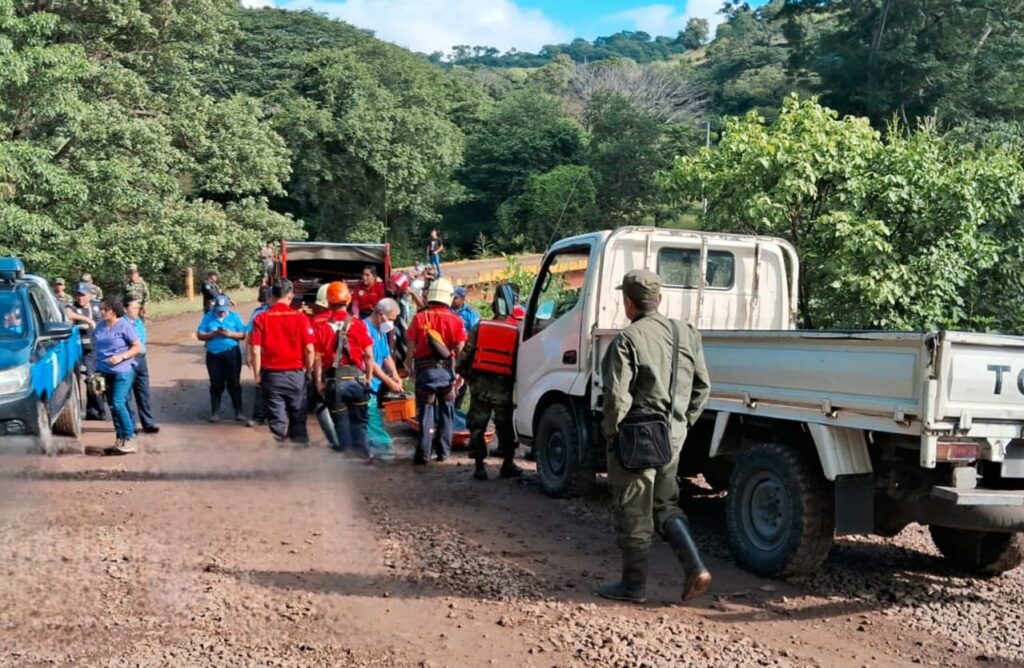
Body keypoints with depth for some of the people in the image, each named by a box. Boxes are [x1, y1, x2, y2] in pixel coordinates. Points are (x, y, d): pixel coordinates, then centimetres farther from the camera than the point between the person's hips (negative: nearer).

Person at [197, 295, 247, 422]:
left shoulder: (235, 317, 3)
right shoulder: (208, 317, 5)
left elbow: (242, 334, -2)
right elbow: (200, 335, 1)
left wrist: (230, 334, -18)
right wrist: (213, 334, -14)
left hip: (232, 354, -1)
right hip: (213, 355, 1)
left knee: (234, 383, 3)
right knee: (216, 384, 5)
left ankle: (238, 411, 9)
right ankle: (215, 412, 11)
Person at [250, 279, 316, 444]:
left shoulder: (261, 318, -4)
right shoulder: (300, 317, -6)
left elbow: (255, 351, -8)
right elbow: (309, 349, -7)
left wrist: (257, 375, 2)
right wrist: (309, 371, 8)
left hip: (272, 375, 0)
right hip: (296, 375, 0)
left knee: (276, 419, 5)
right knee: (298, 418, 12)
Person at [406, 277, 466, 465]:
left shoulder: (419, 318, -3)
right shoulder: (455, 320, -4)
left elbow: (411, 345, -3)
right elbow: (460, 347, -5)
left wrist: (411, 365, 8)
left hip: (424, 369, 0)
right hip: (446, 369, 0)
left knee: (426, 411, 4)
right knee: (446, 412, 13)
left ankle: (423, 453, 0)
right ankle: (444, 451, 16)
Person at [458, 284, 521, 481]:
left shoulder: (480, 326, 0)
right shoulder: (517, 331, -4)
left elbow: (466, 353, 0)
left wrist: (464, 373, 13)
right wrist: (515, 379, 7)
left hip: (480, 383, 1)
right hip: (503, 385, -1)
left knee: (477, 424, 8)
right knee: (505, 424, 10)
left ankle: (479, 465, 7)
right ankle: (507, 463, 15)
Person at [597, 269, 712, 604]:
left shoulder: (628, 339, -15)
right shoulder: (686, 334, 7)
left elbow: (618, 395, -20)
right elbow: (702, 386, 11)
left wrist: (610, 431, -6)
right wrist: (683, 423, 17)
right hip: (672, 437, 7)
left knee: (633, 514, 5)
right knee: (665, 506, 20)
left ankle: (634, 585, 16)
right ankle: (695, 568, 8)